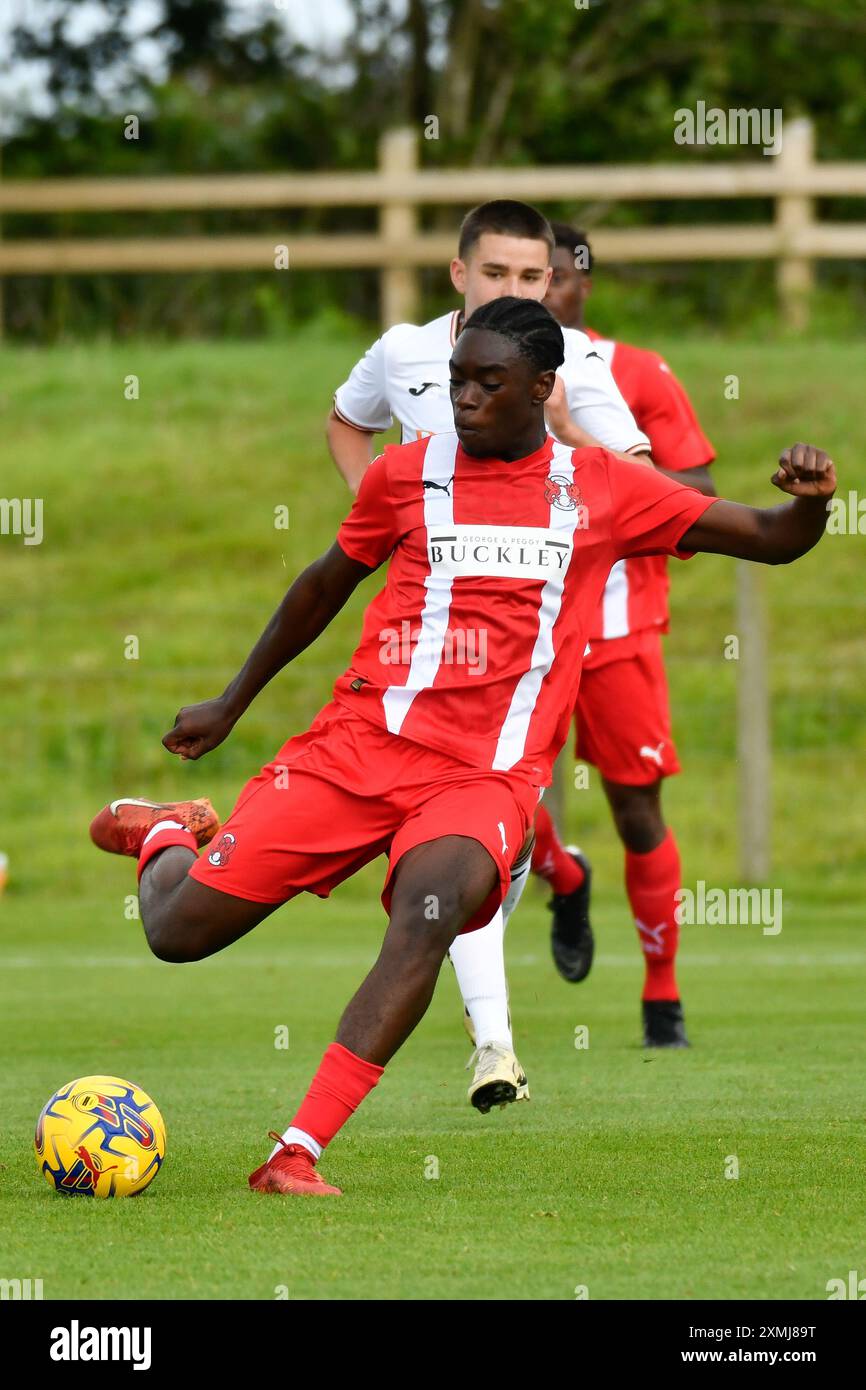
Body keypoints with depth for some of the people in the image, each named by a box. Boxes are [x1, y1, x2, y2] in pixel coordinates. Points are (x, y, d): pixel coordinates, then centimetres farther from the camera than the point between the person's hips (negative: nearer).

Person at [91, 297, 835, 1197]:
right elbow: (326, 586, 24)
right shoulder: (407, 474, 8)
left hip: (487, 775, -1)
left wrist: (808, 500, -13)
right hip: (360, 743, 1)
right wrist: (231, 704, 30)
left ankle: (298, 1153, -36)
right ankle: (167, 835, 34)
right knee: (178, 931, -6)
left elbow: (773, 541, 10)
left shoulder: (603, 490, 7)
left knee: (428, 913, -35)